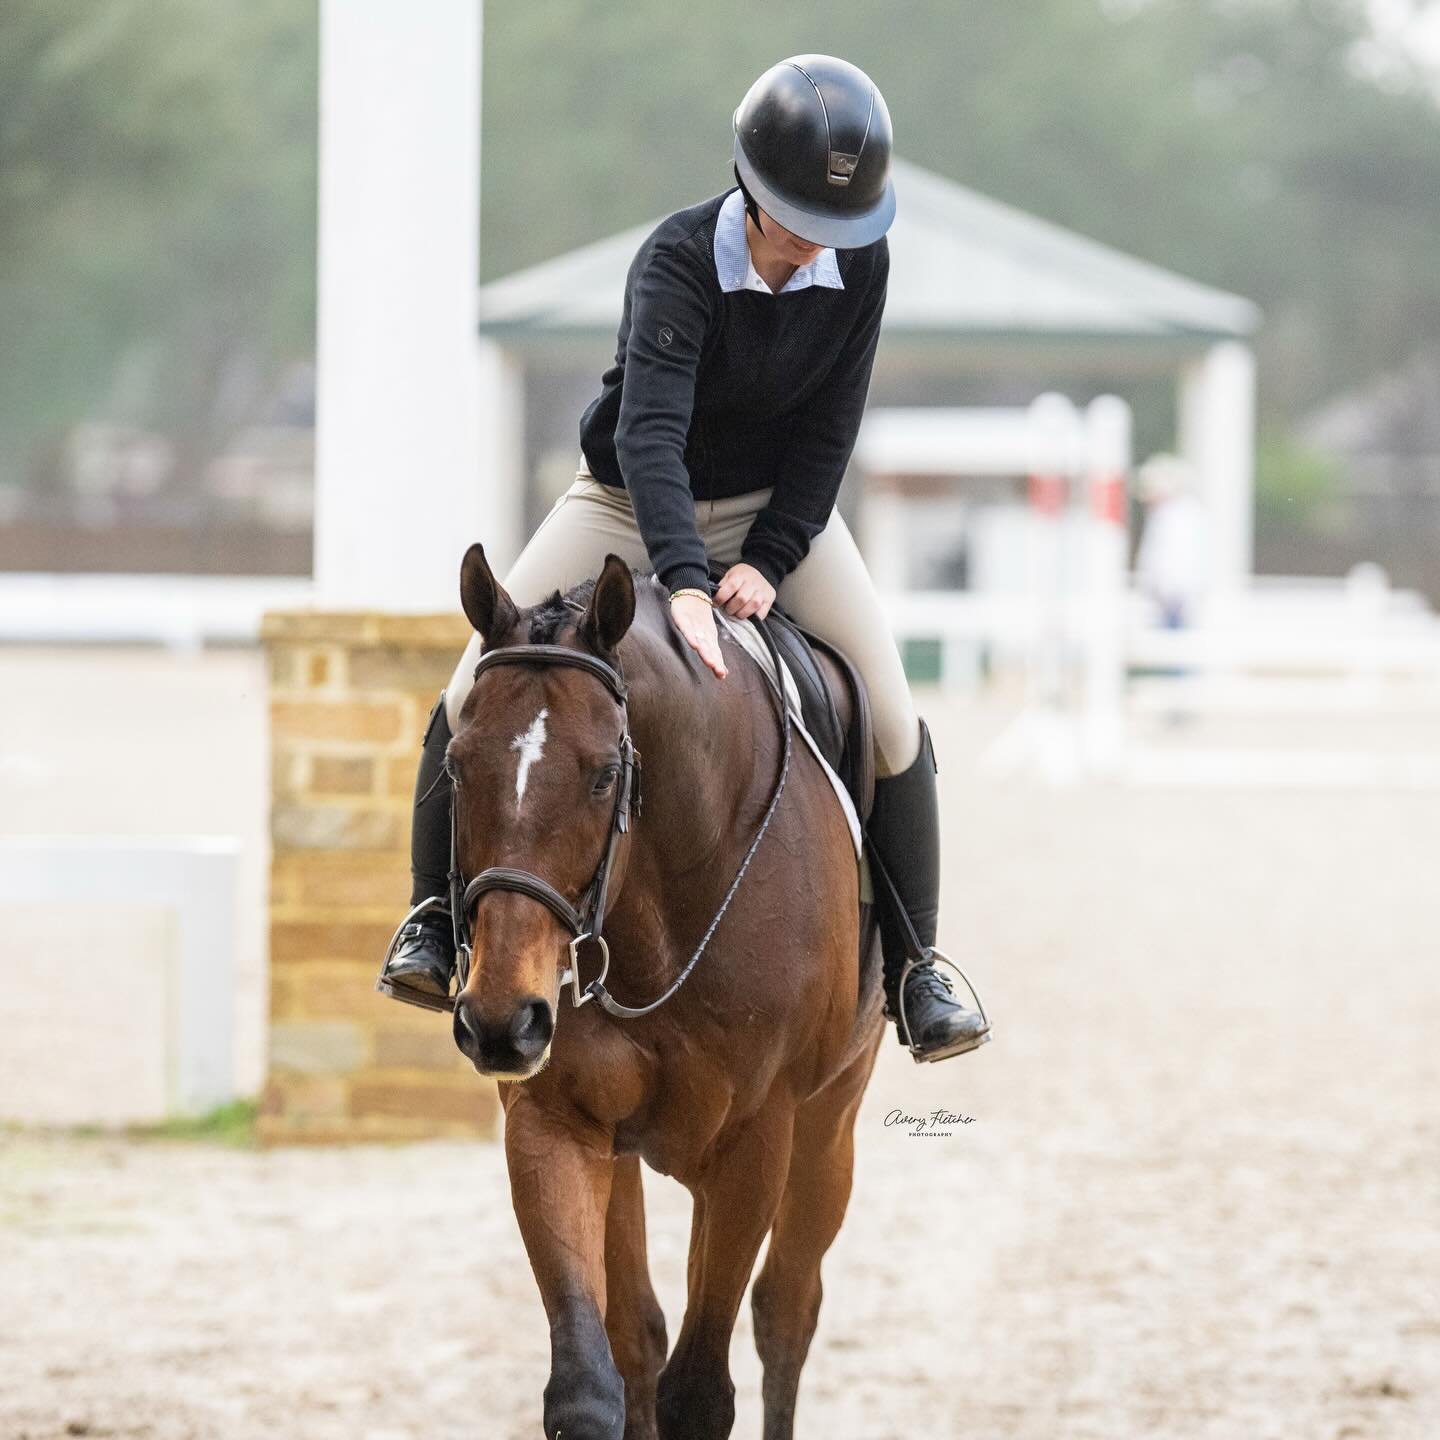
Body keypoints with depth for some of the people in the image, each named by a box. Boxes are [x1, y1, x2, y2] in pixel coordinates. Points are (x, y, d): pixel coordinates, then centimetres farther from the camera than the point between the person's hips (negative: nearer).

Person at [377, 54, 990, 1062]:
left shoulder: (859, 267, -17)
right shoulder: (678, 262, -30)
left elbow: (828, 432, -11)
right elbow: (649, 430, -43)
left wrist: (766, 563, -23)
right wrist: (685, 583, -56)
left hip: (778, 505, 3)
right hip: (633, 502, -3)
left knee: (891, 719, -11)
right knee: (477, 694, -14)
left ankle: (913, 967, 2)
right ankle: (435, 920, 5)